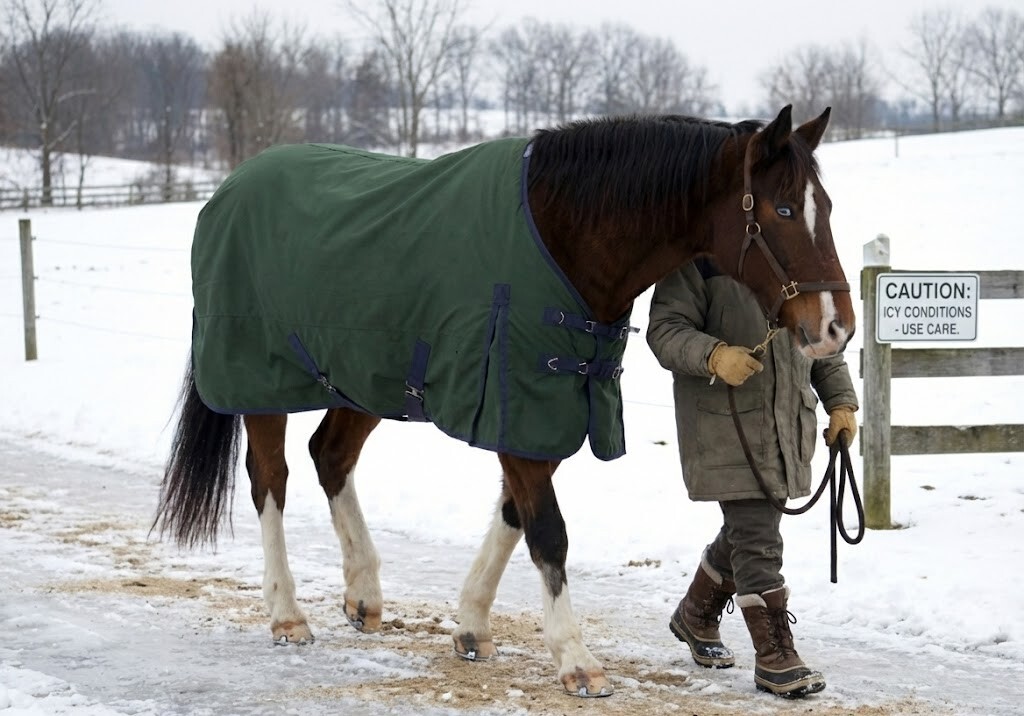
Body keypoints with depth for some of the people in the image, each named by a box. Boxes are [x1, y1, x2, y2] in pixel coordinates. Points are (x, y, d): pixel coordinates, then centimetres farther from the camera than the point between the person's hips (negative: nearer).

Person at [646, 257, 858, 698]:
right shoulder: (697, 257, -9)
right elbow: (665, 330, -15)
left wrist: (841, 401, 8)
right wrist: (713, 355, -33)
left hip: (790, 423, 7)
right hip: (726, 426, -7)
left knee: (745, 531, 19)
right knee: (758, 540, -7)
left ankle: (696, 616, 42)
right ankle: (775, 659, 1)